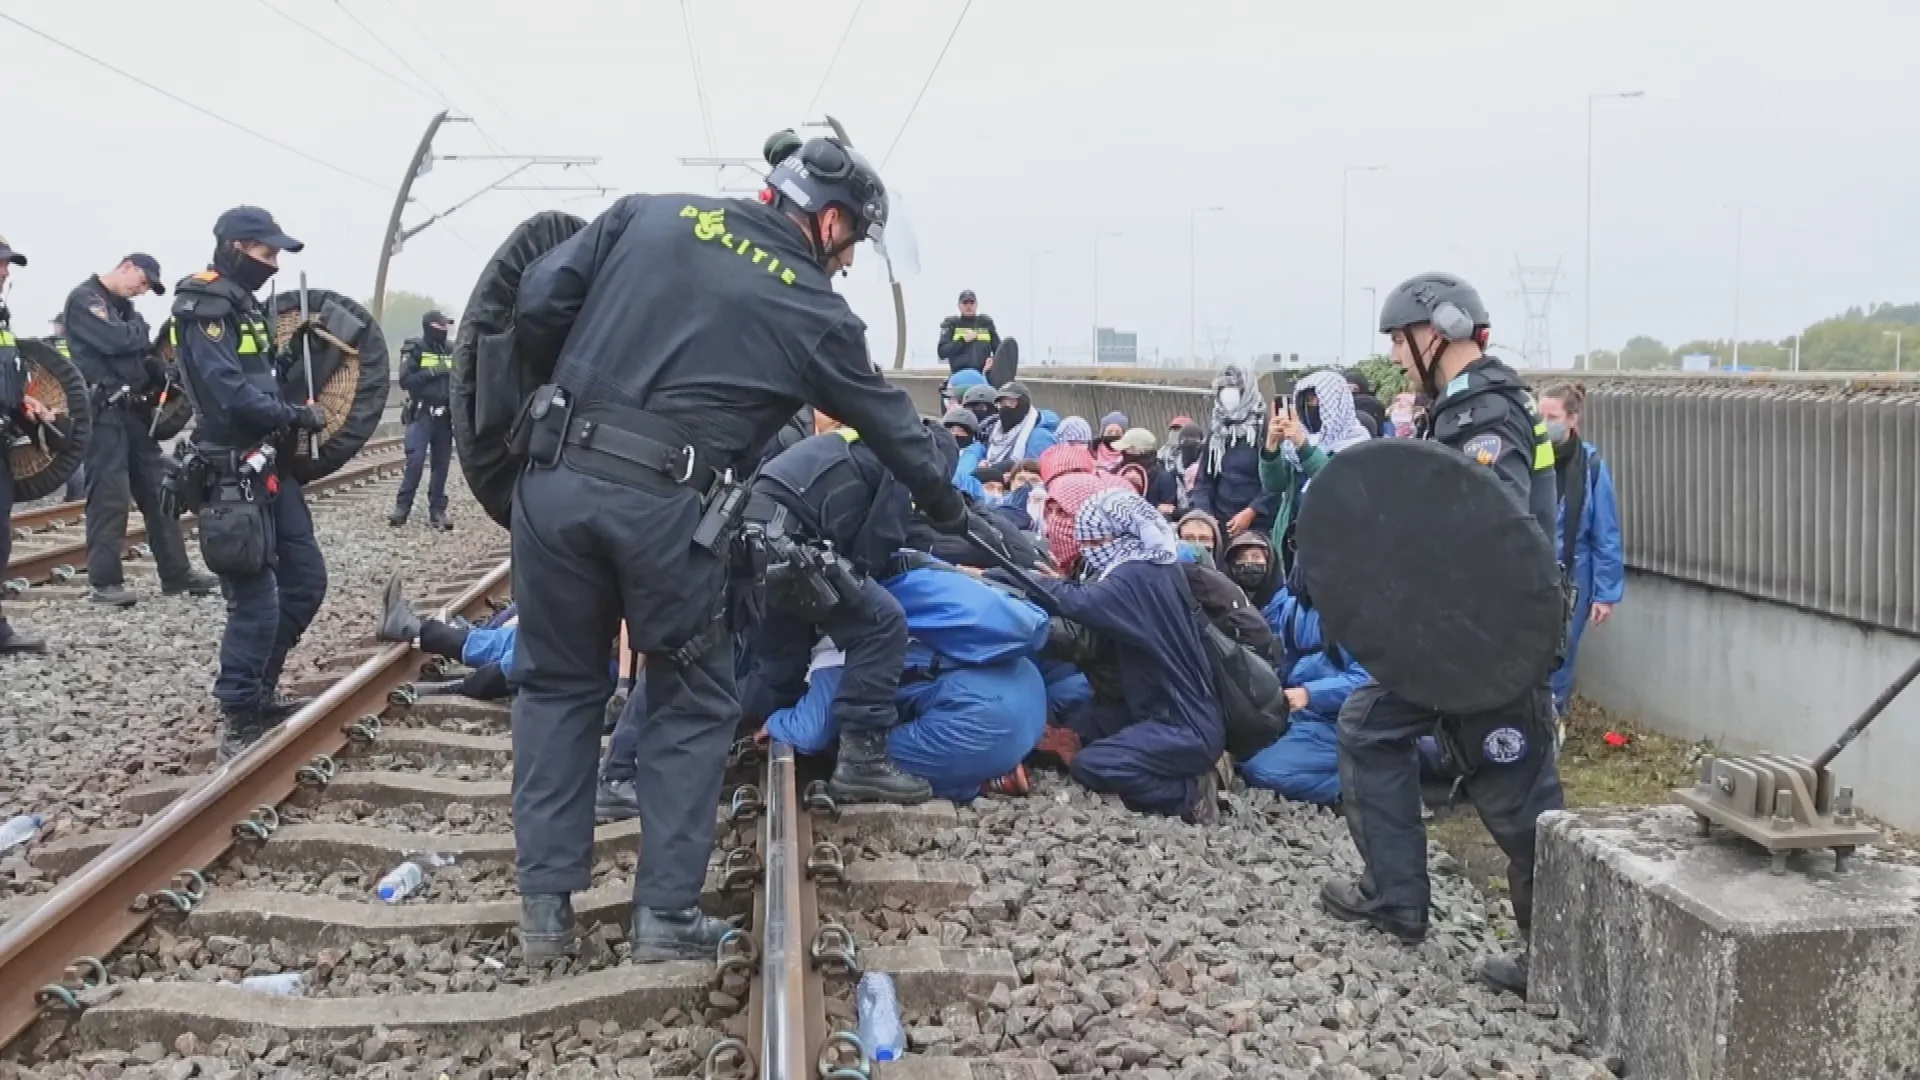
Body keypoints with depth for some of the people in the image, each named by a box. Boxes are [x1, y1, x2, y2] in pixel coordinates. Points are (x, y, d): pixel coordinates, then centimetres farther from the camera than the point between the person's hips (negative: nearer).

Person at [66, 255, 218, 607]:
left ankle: (176, 573, 13)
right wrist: (141, 330, -1)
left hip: (134, 411, 9)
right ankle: (104, 581, -1)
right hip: (105, 413, -9)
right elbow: (115, 340, -21)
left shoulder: (123, 306, 19)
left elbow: (140, 352, 19)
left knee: (159, 491, 8)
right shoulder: (84, 299, -7)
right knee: (110, 496, -8)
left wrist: (163, 379, -1)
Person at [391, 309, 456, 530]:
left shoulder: (451, 351, 10)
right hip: (421, 414, -4)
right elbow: (405, 380, -13)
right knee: (415, 460, -12)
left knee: (441, 463, 4)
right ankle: (402, 507, -3)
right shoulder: (414, 349, -3)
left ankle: (437, 511, 10)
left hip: (445, 415, 4)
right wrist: (432, 372, -20)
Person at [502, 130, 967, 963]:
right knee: (692, 705, 15)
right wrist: (954, 514, 31)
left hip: (557, 480, 3)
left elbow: (538, 302, 7)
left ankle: (545, 904, 21)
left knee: (558, 685, 18)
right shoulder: (815, 312, 6)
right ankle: (666, 915, 15)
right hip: (665, 509, -3)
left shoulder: (649, 215, 12)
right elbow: (894, 429, 16)